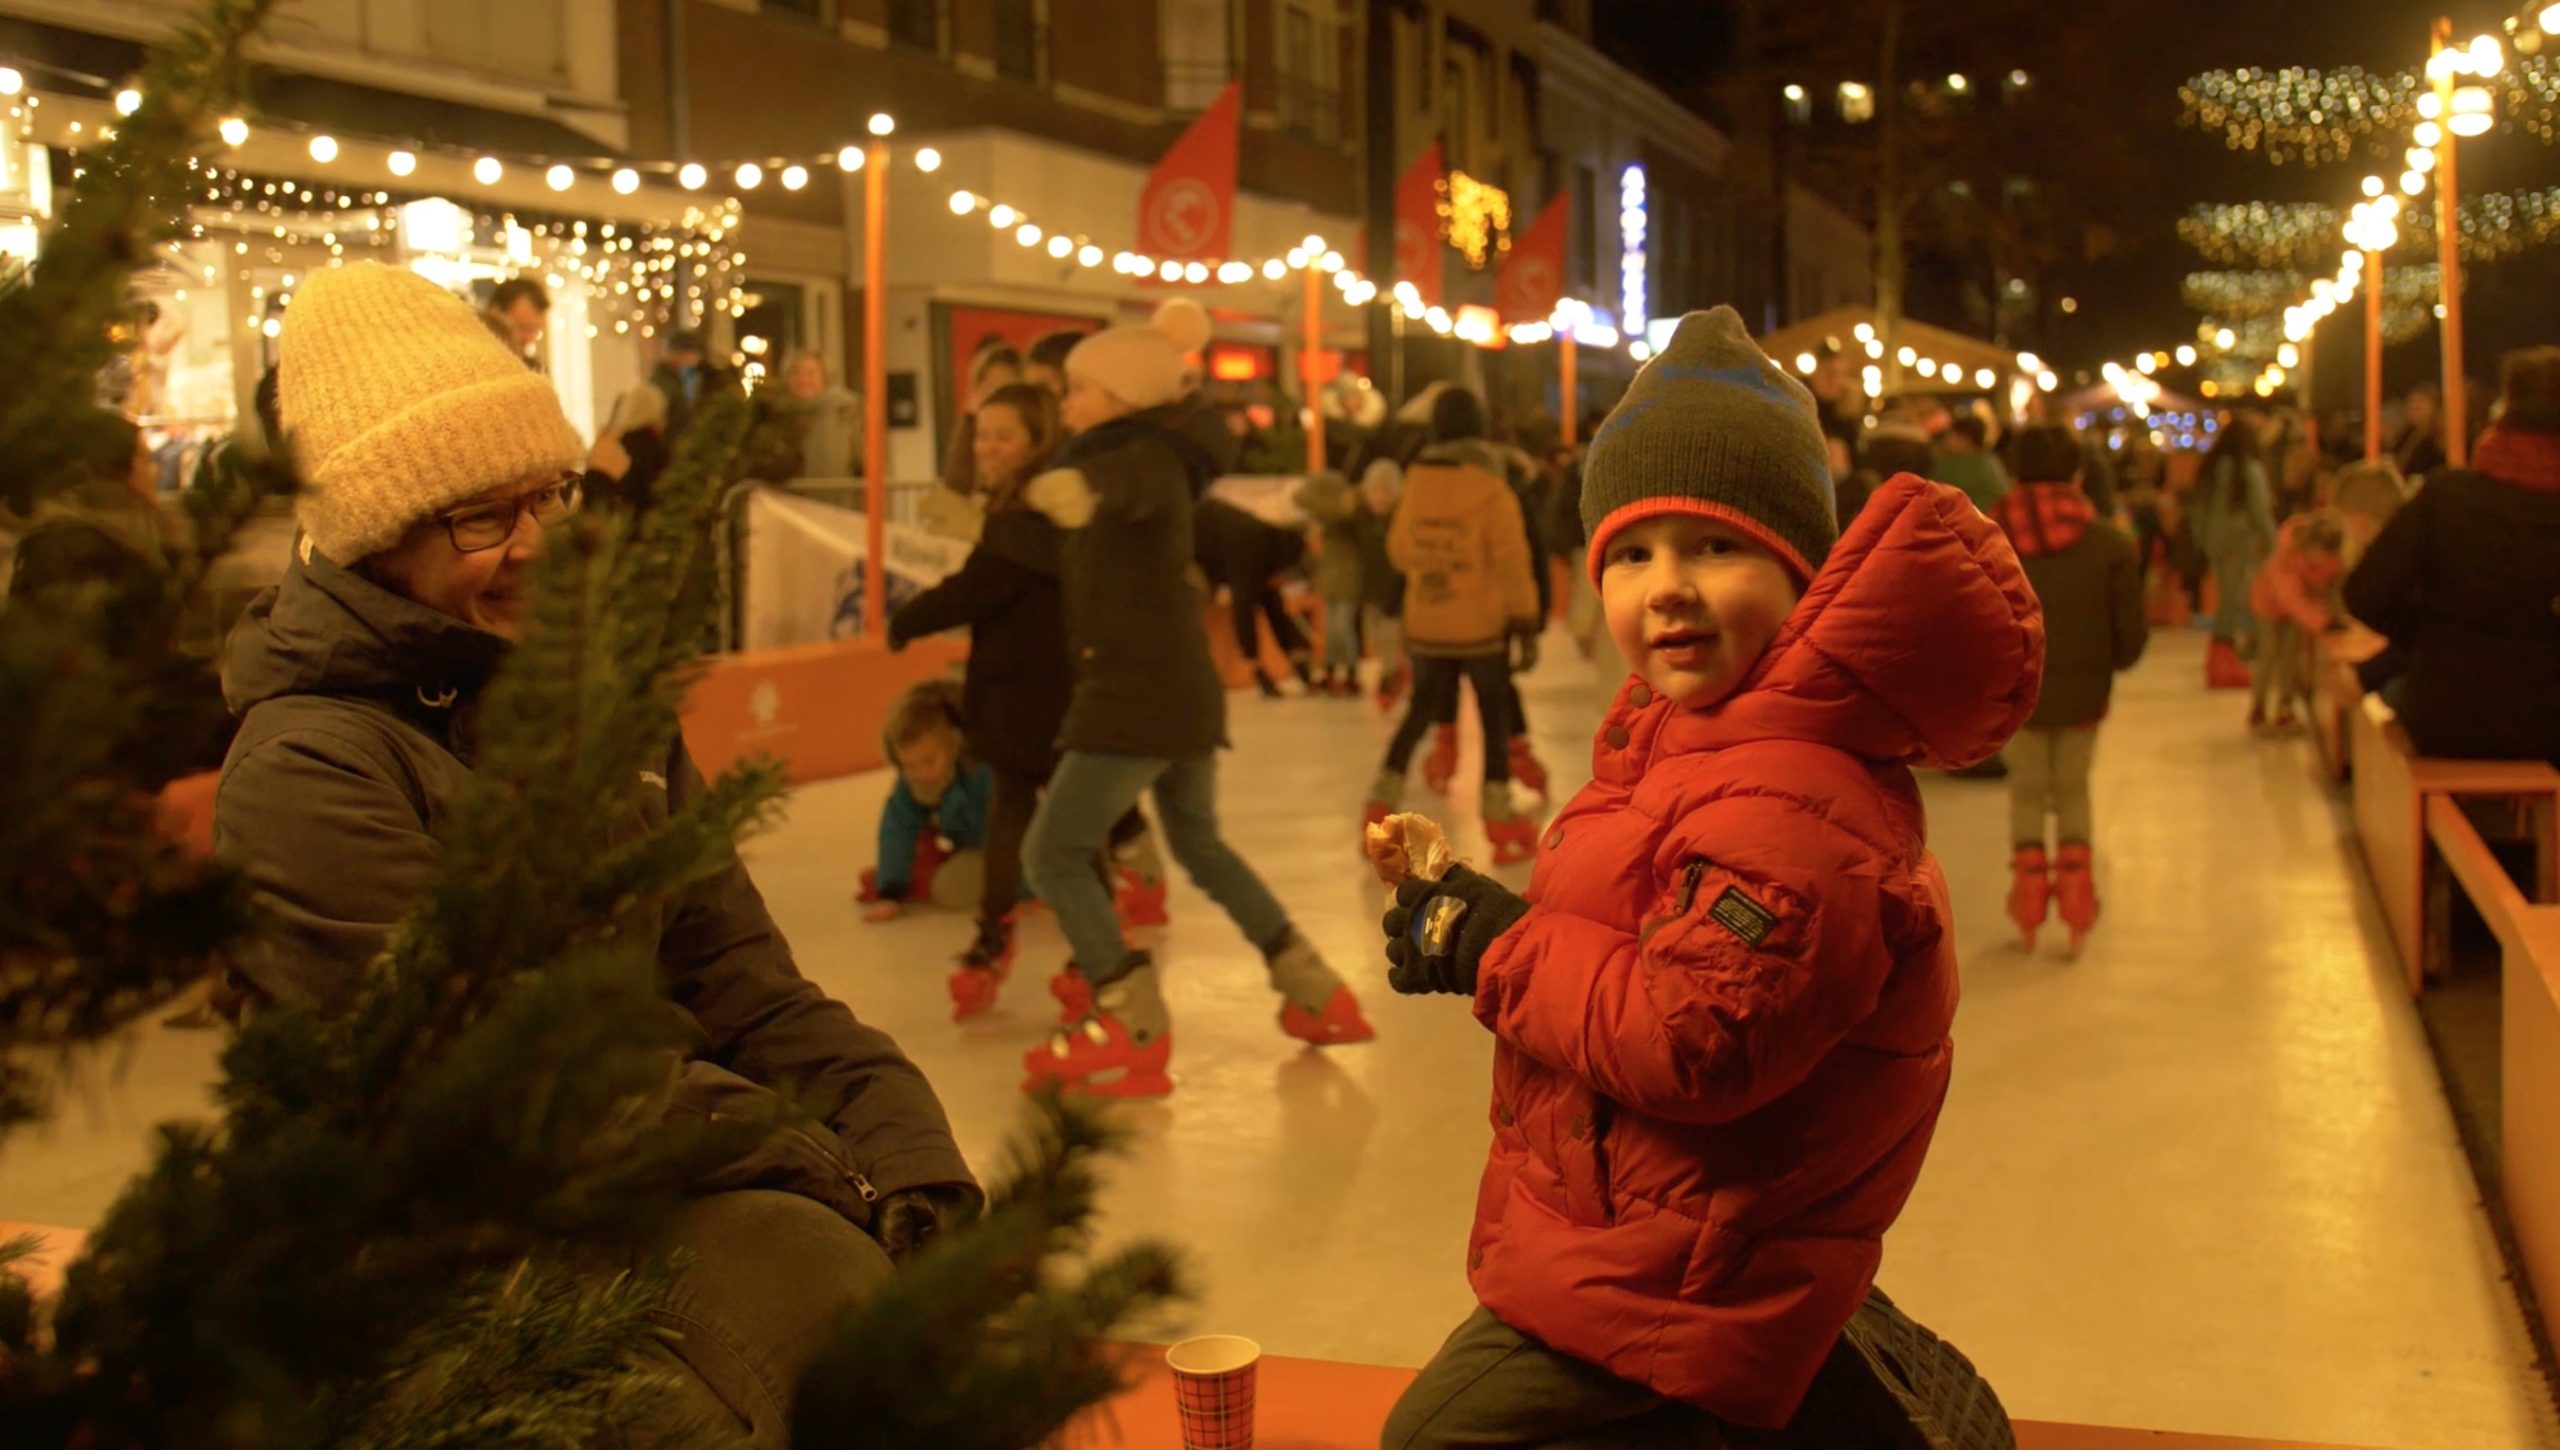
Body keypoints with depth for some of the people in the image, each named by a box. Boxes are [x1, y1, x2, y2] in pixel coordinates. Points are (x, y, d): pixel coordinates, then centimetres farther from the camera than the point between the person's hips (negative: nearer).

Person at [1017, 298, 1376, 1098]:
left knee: (1052, 853, -6)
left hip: (1134, 695, -10)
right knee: (1199, 842, 26)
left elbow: (1125, 482, -36)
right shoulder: (1159, 458, 14)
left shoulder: (1145, 456, -13)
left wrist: (1084, 484, -46)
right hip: (1188, 691, 10)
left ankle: (1133, 1032, -11)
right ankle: (1317, 995, 29)